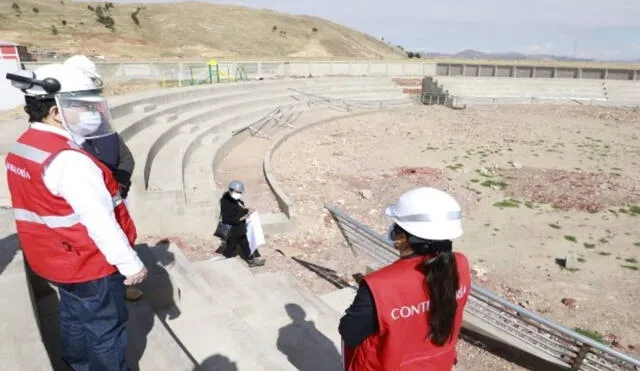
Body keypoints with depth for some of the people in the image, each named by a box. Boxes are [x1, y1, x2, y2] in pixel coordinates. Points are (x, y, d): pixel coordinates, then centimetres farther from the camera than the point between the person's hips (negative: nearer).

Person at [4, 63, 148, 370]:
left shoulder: (23, 148, 1)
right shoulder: (68, 160, -29)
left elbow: (49, 208, 9)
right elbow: (100, 222, -28)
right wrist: (130, 264, -20)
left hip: (60, 258, 9)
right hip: (90, 264, -9)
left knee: (75, 317, 27)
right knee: (106, 330, 10)